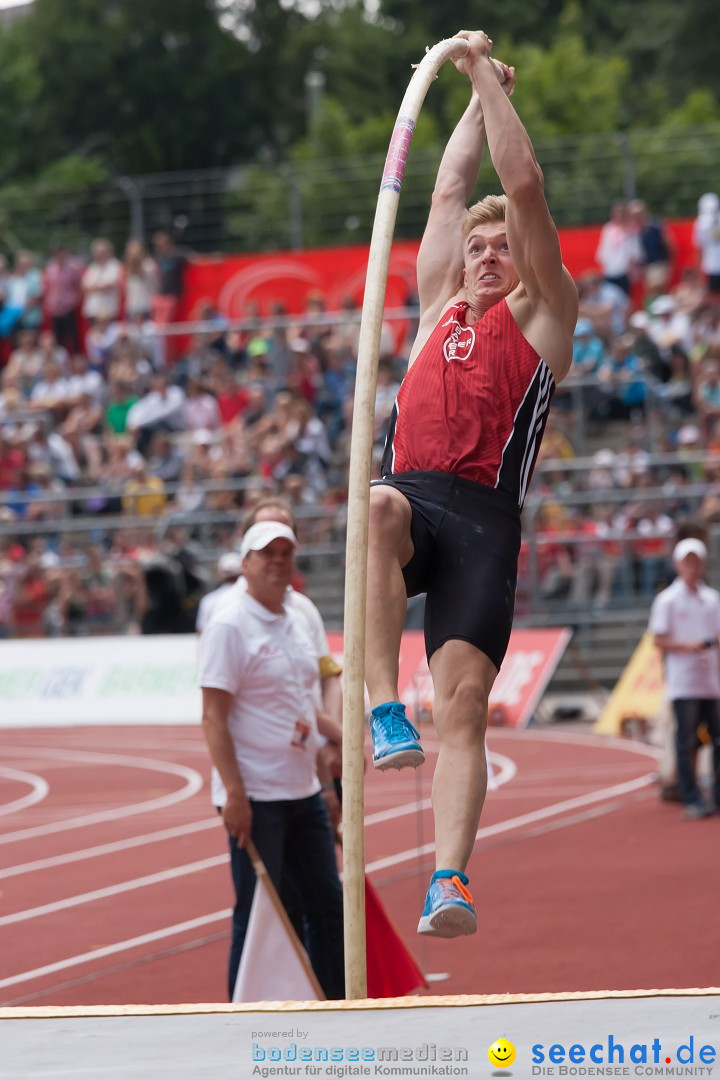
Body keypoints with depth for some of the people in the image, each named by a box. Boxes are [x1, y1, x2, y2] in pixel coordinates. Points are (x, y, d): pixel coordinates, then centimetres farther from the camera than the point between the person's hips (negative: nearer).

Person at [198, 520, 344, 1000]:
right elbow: (214, 717, -15)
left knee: (328, 905, 11)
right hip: (255, 799, -8)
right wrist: (234, 792, -21)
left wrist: (324, 780, 18)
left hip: (304, 793, 8)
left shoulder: (296, 622, 13)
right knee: (256, 915, -3)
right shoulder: (229, 625, -12)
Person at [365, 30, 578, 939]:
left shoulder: (542, 314, 15)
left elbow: (524, 189, 9)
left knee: (462, 704, -14)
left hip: (481, 515, -3)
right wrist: (481, 95, 37)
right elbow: (450, 190, 31)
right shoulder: (441, 307, 27)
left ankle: (449, 882, -22)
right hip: (410, 499, 3)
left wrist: (488, 77, 14)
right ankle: (386, 713, -40)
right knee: (378, 507, -36)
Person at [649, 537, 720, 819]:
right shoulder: (667, 600, -2)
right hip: (683, 684, -5)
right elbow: (659, 640, -5)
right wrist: (688, 646, -19)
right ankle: (692, 801, -3)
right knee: (686, 741, -6)